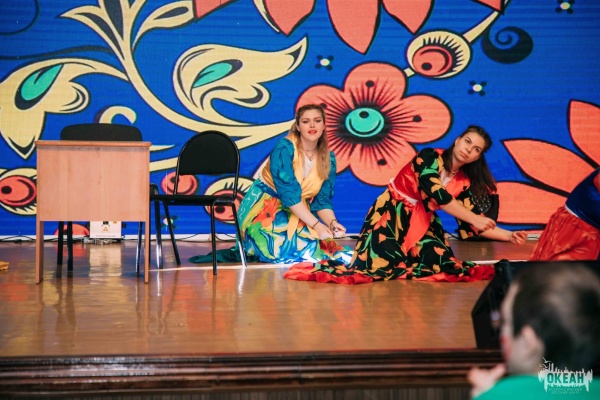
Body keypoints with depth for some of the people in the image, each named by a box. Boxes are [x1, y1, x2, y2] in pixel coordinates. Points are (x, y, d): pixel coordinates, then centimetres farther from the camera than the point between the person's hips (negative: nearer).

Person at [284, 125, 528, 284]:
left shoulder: (464, 183, 6)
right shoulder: (430, 157, -11)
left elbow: (470, 228, 7)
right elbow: (436, 194, -24)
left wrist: (508, 236, -2)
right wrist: (475, 219, -19)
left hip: (422, 224, 6)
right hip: (392, 214, -6)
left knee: (440, 260, -24)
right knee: (380, 265, -28)